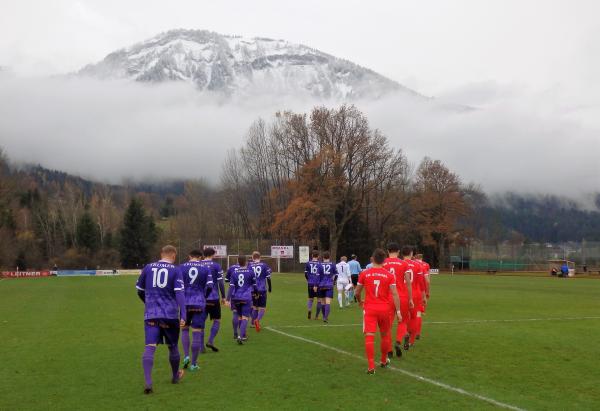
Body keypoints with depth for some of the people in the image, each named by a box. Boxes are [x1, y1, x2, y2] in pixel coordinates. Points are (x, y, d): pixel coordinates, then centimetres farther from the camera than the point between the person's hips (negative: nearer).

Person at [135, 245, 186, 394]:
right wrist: (183, 316, -16)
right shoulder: (175, 271, -2)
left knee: (150, 347, -6)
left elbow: (139, 290, 17)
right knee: (172, 346, 17)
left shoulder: (148, 268, 8)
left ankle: (147, 382, -23)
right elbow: (180, 293, -12)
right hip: (170, 315, -1)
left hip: (151, 314, 1)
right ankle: (175, 376, 36)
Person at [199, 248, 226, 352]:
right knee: (217, 320, 9)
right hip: (214, 298, -3)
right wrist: (223, 297, 2)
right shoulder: (216, 265, -4)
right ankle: (210, 341, -7)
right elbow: (220, 282, -7)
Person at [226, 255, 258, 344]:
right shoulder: (250, 272, -3)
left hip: (236, 298, 3)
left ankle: (243, 335, 29)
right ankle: (241, 336, -19)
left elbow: (231, 287, -4)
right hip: (246, 297, -3)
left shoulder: (234, 272, 0)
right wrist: (256, 292, 28)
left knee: (239, 316, 18)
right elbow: (254, 285, 7)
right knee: (245, 317, -4)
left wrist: (228, 299, -4)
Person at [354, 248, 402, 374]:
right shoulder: (389, 275, -2)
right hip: (384, 309, 2)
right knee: (385, 335, 20)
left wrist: (360, 301, 27)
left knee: (369, 336, -4)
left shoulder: (364, 274, -2)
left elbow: (357, 293, 6)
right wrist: (398, 311, -4)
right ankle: (384, 361, 36)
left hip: (369, 308, -1)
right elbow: (394, 294, -7)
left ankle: (371, 366, -12)